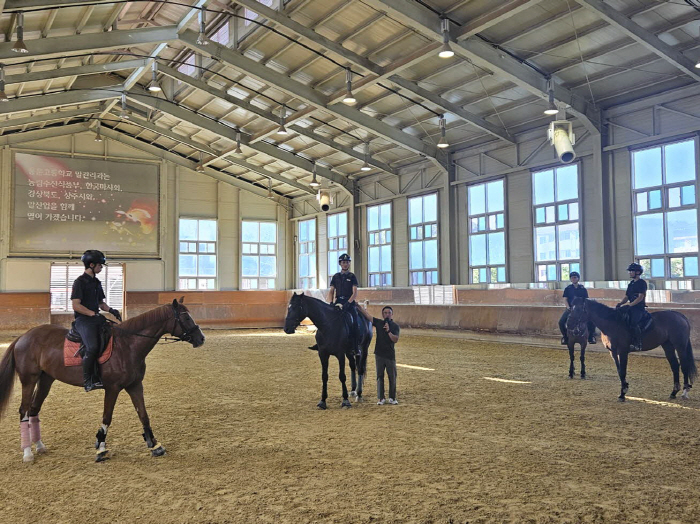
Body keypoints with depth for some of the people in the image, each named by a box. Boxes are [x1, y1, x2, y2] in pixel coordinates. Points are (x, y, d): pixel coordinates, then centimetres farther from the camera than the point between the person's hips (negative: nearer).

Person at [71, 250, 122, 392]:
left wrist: (110, 310, 6)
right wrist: (93, 314, -19)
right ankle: (88, 380, -17)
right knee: (93, 347, -28)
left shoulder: (97, 282, 19)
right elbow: (76, 305, -13)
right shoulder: (80, 282, -6)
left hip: (96, 319, 8)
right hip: (83, 320, -8)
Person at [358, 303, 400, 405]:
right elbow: (366, 315, -6)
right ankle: (380, 398, 9)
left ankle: (392, 398, 16)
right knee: (379, 376, 4)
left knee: (392, 377, 4)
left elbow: (395, 339, -11)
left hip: (390, 355, -1)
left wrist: (388, 331, -24)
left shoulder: (395, 326, -1)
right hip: (379, 354, 1)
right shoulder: (378, 323, 2)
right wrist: (357, 306, -14)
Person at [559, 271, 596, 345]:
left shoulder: (583, 289, 9)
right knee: (561, 322, -22)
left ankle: (591, 337, -2)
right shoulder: (568, 289, 8)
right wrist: (568, 307, -12)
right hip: (570, 308, 0)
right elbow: (566, 299, 4)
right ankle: (565, 337, -1)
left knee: (591, 321, -22)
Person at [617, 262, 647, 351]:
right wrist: (620, 304, -2)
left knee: (633, 323, -28)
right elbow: (626, 297, 18)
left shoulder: (642, 283, -6)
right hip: (631, 307, 9)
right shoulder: (631, 284, 19)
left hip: (639, 307, -9)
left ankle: (637, 344, -25)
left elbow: (641, 297, -15)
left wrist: (629, 304, -23)